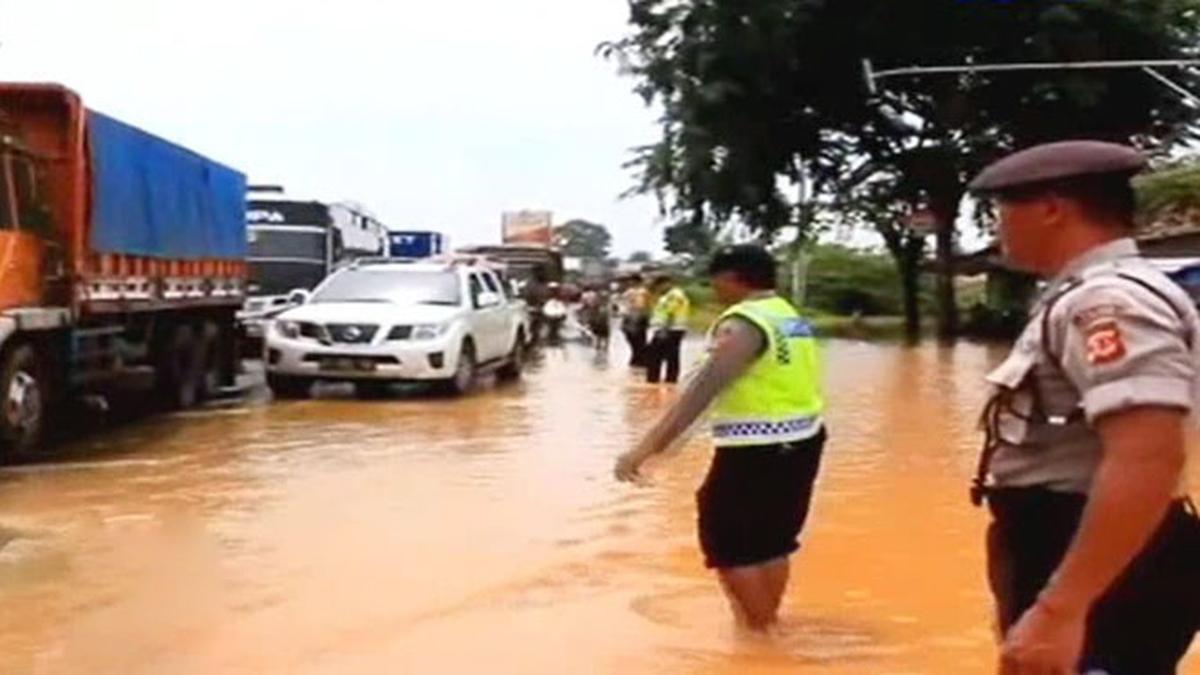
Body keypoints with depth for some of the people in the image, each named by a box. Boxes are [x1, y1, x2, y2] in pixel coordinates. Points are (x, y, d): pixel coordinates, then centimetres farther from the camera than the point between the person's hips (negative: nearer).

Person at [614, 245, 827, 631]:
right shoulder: (791, 317, 10)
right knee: (771, 541, 22)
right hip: (800, 442, 9)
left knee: (728, 545, 6)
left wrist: (647, 447, -33)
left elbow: (705, 387, -28)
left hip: (756, 452, -9)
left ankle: (759, 631, 13)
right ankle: (766, 620, 35)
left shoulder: (744, 323, -18)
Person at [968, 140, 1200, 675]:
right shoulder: (1090, 298, 14)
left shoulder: (1106, 301, -20)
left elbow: (1148, 459, -32)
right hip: (1079, 558, 10)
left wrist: (1058, 610, -35)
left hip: (1106, 578, -10)